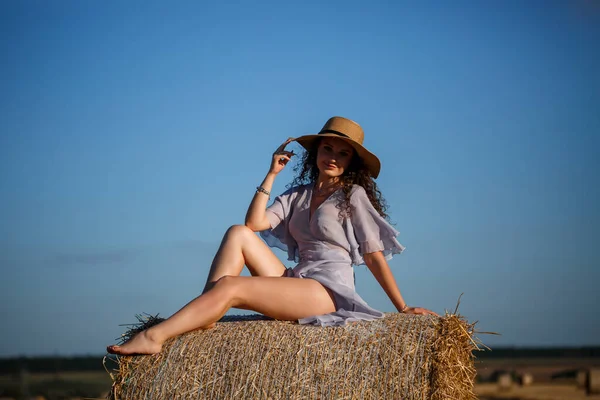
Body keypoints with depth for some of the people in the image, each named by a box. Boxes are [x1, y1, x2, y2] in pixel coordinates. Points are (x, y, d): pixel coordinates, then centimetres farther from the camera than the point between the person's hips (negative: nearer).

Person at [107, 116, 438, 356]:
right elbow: (255, 222, 4)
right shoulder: (299, 194, 19)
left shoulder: (354, 195, 3)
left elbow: (374, 255, 0)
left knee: (230, 286, -22)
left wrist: (402, 307, -4)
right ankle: (203, 319, -19)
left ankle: (153, 337, -26)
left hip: (328, 290, -6)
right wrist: (271, 174, 2)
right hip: (293, 282, 6)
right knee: (239, 234, -8)